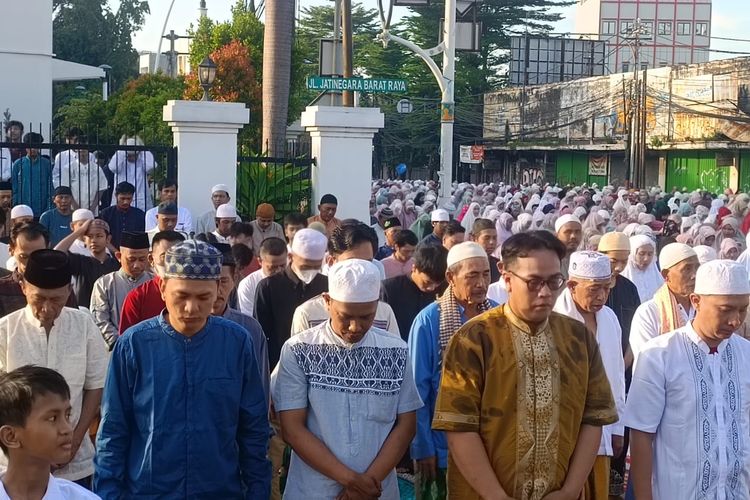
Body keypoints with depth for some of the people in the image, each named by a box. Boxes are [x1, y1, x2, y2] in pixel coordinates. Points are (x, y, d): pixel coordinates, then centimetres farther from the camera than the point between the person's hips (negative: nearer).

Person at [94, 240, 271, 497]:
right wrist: (108, 492, -6)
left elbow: (254, 428, 0)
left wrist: (257, 490, 0)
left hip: (223, 490, 1)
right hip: (146, 490, -1)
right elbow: (113, 431, -4)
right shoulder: (133, 344, -10)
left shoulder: (237, 342, -6)